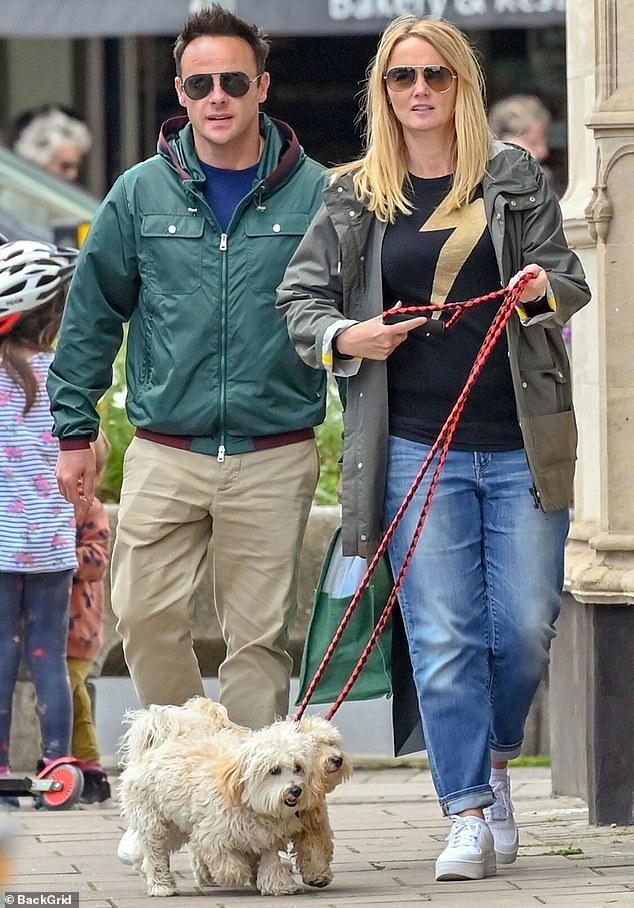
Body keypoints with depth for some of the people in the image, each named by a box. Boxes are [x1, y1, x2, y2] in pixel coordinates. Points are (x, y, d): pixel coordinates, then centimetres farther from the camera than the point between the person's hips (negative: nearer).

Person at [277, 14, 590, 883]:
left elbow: (571, 281, 8)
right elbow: (300, 296, 10)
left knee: (526, 625, 0)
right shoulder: (354, 197, 7)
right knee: (443, 637, -4)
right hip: (416, 445, 0)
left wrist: (546, 288, -14)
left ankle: (492, 759, 27)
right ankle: (470, 814, -1)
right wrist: (345, 338, -9)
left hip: (521, 443, 0)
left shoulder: (514, 178, 6)